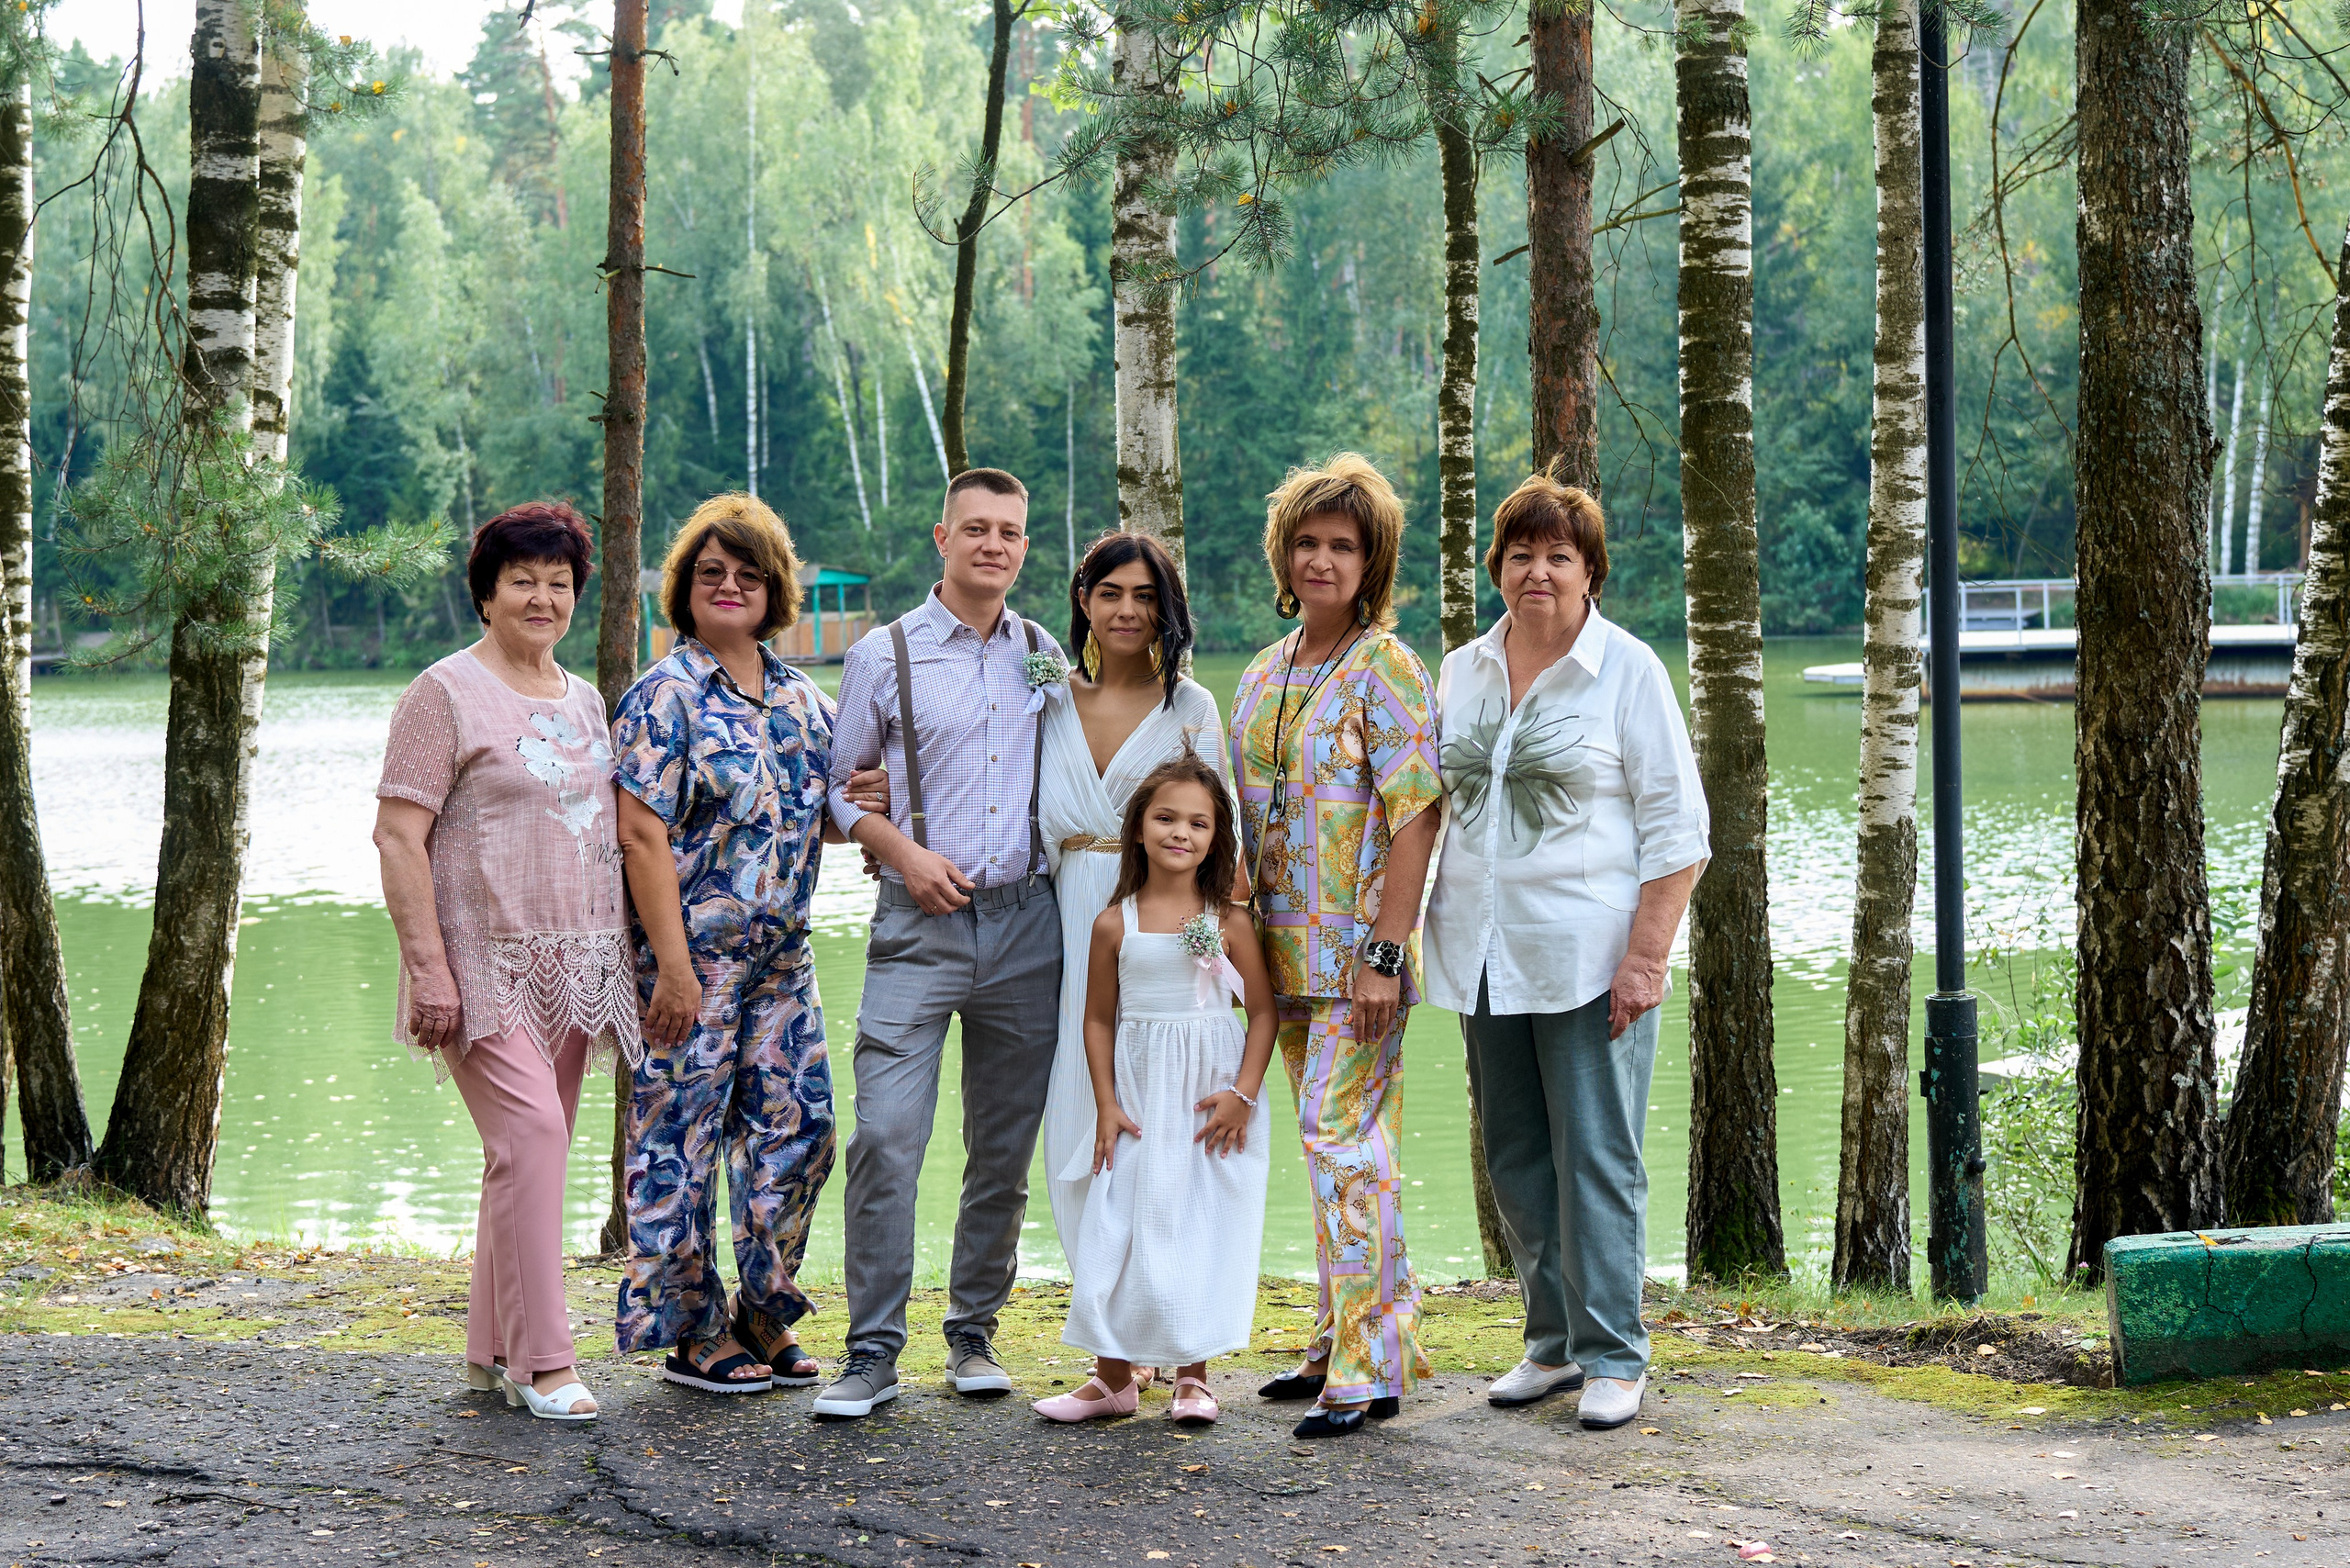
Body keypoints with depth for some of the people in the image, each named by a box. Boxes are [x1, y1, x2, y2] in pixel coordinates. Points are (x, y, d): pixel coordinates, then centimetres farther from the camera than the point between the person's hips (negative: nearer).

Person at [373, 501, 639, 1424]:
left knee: (531, 1148, 10)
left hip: (573, 965, 7)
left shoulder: (583, 700, 16)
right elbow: (398, 836, -11)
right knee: (529, 1135, -17)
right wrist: (427, 967, -18)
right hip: (486, 961, -7)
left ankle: (491, 1348, 19)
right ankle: (541, 1360, -13)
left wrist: (622, 958, 18)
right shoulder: (447, 694, -6)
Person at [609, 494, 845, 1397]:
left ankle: (763, 1320, 22)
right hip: (695, 955, -7)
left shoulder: (801, 698, 12)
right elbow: (642, 834, -14)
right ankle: (690, 1333, 10)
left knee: (797, 1128, 8)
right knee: (680, 1137, -1)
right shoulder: (665, 696, -8)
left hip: (782, 954, 7)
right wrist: (672, 967, -20)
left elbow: (817, 817, 23)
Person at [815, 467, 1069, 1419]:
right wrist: (901, 850, -9)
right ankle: (874, 1351, -6)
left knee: (1005, 1147, 7)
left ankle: (974, 1332, 20)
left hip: (1027, 921, 3)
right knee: (886, 1138, -13)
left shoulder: (1047, 658, 12)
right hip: (920, 922, -3)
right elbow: (837, 785, 6)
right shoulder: (884, 654, 2)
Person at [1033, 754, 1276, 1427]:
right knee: (1123, 1229, 2)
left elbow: (1263, 1010, 0)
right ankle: (1113, 1377, 12)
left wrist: (1243, 1094, -9)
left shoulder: (1228, 922, -2)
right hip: (1140, 1096, 1)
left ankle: (1193, 1376, 13)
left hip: (1212, 1098, -1)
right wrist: (1106, 1104, -3)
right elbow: (1099, 1018, 5)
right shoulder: (1115, 925, -1)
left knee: (1203, 1229, 2)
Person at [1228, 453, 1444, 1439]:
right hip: (1286, 951, 8)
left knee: (1343, 1138, -12)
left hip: (1359, 949, -8)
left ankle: (1369, 1366, -8)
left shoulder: (1385, 667, -9)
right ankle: (1345, 1344, 20)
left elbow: (1415, 817, -14)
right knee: (1332, 1140, 12)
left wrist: (1386, 952, -20)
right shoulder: (1264, 675, 14)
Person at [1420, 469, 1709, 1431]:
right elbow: (1435, 803, 20)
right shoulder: (1461, 672, 12)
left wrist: (1646, 957, -14)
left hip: (1587, 955, -5)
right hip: (1485, 954, 5)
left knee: (1597, 1157, -4)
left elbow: (1676, 827, -6)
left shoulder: (1629, 671, -3)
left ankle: (1613, 1357, 5)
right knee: (1514, 1158, 9)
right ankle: (1553, 1342, 21)